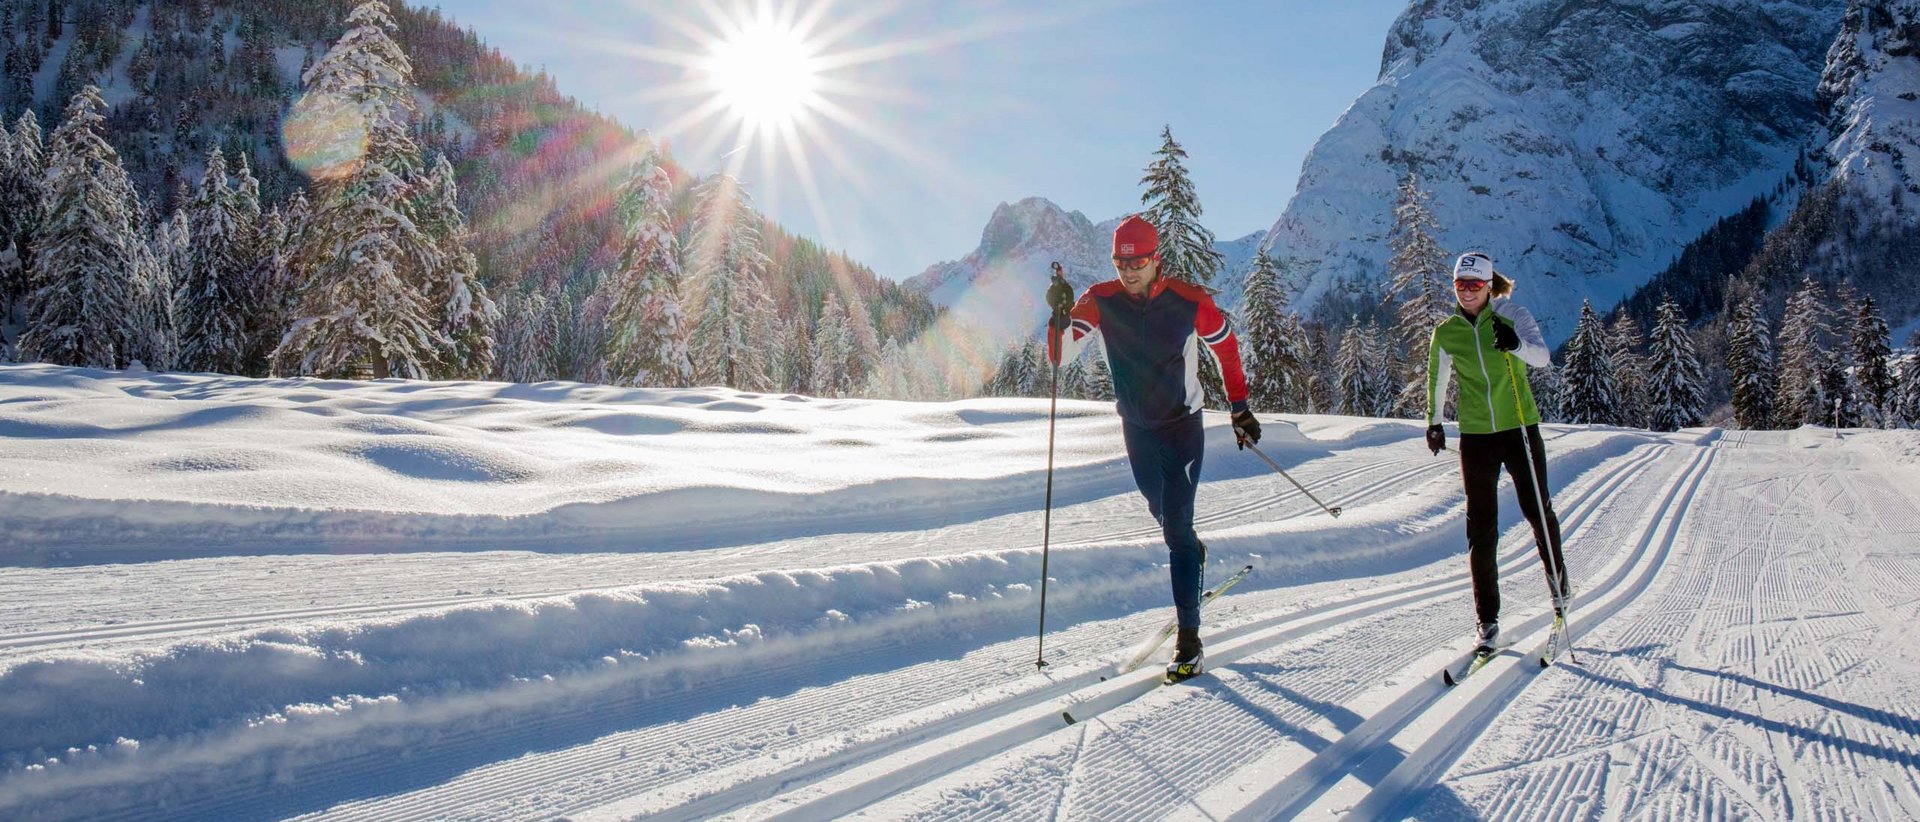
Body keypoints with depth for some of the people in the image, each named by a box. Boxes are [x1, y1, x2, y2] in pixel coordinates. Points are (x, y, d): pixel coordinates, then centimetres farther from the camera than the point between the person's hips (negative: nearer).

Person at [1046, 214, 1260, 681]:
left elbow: (1226, 345, 0)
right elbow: (1060, 357, -20)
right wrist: (1060, 318, -39)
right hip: (1136, 427, 4)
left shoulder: (1189, 301, -17)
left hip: (1183, 425, -4)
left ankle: (1188, 638, -6)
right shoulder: (1100, 302, -13)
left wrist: (1240, 407, 4)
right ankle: (1193, 554, 55)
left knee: (1176, 525, -10)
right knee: (1161, 511, 21)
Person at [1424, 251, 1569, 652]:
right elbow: (1437, 379, 17)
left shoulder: (1512, 317, -5)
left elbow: (1544, 357, -20)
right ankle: (1487, 619, 5)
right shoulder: (1446, 332, 2)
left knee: (1537, 509, 8)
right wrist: (1434, 422, 21)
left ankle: (1558, 581, 37)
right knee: (1481, 525, 0)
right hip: (1475, 435, 2)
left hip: (1520, 428, -1)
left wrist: (1516, 344, -38)